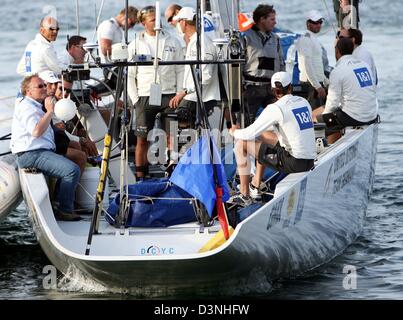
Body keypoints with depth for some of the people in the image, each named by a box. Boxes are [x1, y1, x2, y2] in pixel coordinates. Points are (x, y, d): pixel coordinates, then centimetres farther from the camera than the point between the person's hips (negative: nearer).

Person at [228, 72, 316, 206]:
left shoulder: (275, 109, -12)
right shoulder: (304, 102, 8)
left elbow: (250, 134, -9)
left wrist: (235, 132, 12)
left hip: (293, 162, -7)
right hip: (310, 162, 7)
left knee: (241, 144, 3)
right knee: (263, 135, 30)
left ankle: (244, 195, 10)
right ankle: (255, 186, 39)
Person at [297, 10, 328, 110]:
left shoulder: (315, 39, 18)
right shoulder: (305, 40, -12)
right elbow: (307, 66, -19)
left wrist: (326, 82, 20)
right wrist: (318, 86, -21)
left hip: (318, 82, 10)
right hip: (311, 83, -10)